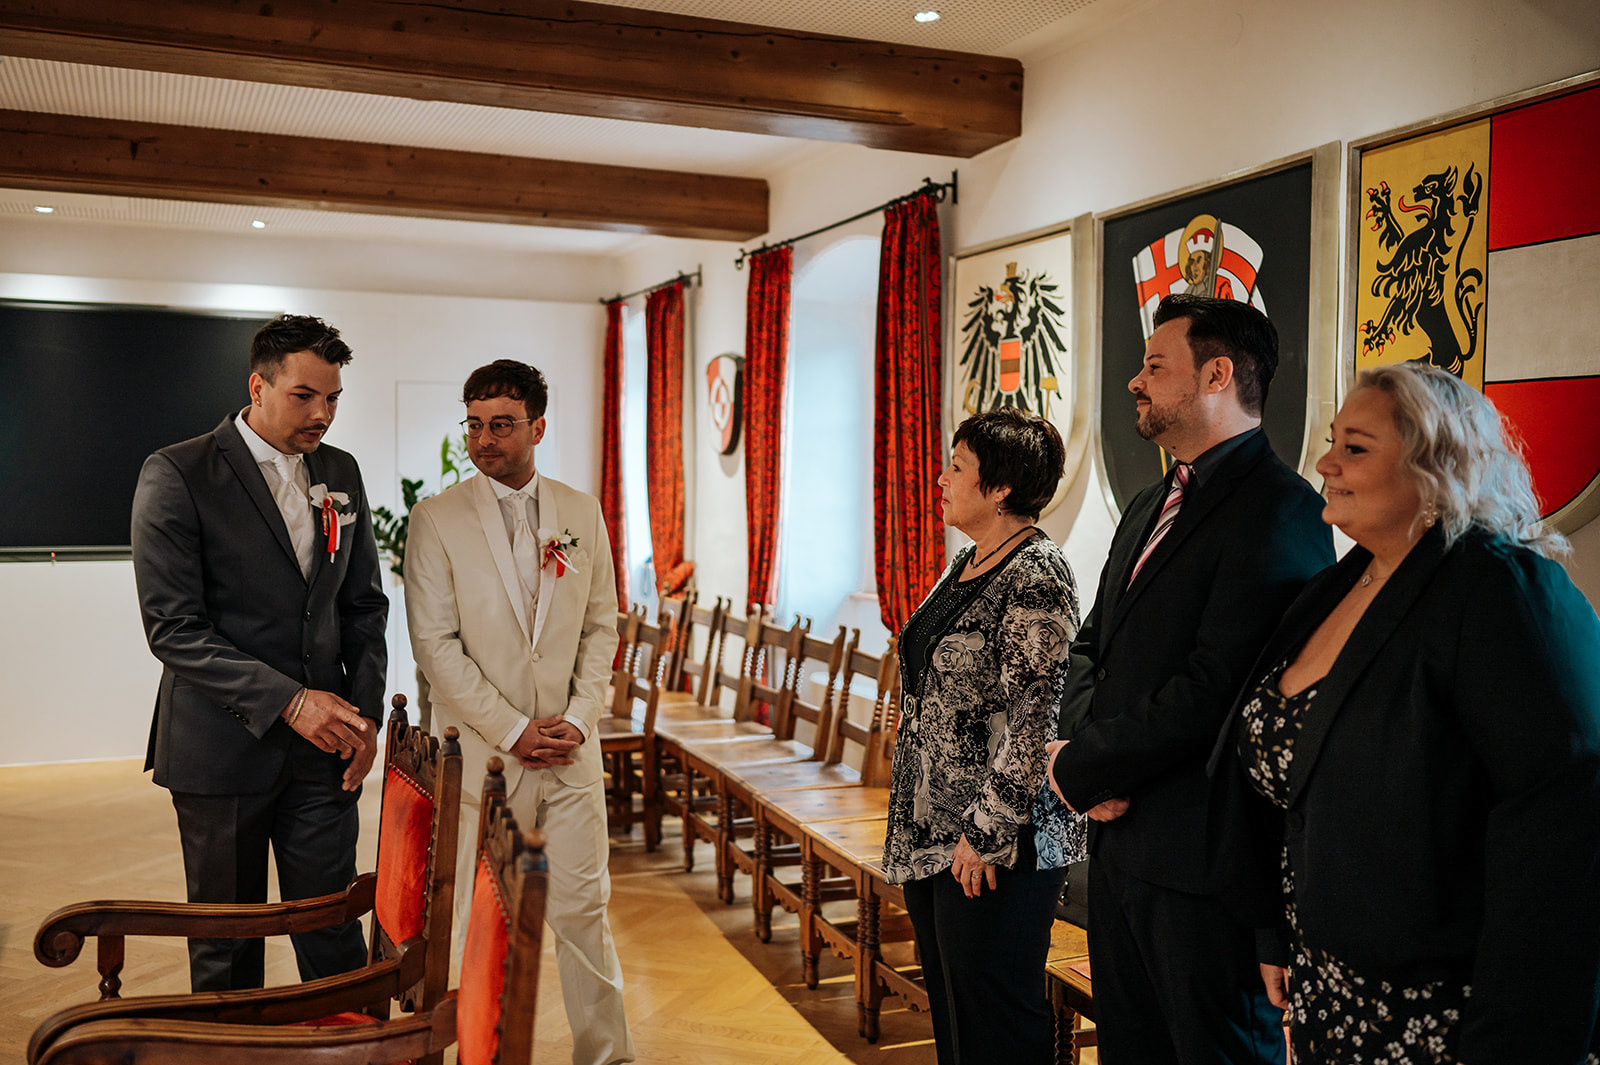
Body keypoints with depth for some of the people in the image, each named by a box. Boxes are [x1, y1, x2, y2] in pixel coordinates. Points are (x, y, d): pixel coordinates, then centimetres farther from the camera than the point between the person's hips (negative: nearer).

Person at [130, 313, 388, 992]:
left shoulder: (340, 474, 9)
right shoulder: (177, 475, -8)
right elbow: (172, 628, -13)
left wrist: (365, 712, 1)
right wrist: (288, 700, -19)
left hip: (323, 751, 3)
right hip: (222, 748, -3)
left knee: (334, 935, 4)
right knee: (226, 948, 11)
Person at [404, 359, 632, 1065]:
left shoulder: (582, 512, 6)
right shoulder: (436, 519, -4)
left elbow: (601, 626, 9)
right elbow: (435, 644, -8)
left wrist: (579, 717, -4)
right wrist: (513, 730, -11)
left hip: (571, 747, 3)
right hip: (481, 750, -2)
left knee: (584, 909, 8)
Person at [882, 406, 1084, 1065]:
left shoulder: (1036, 577, -17)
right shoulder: (966, 565, 12)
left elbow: (1033, 720, -21)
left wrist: (987, 834, -20)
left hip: (994, 846, -9)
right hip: (930, 833, 9)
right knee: (948, 1005, 19)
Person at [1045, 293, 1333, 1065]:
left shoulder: (1278, 508, -16)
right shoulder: (1149, 508, 15)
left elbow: (1215, 687, -24)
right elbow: (1092, 646, 16)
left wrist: (1083, 769, -13)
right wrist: (1085, 746, -5)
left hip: (1205, 856, -9)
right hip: (1120, 836, 9)